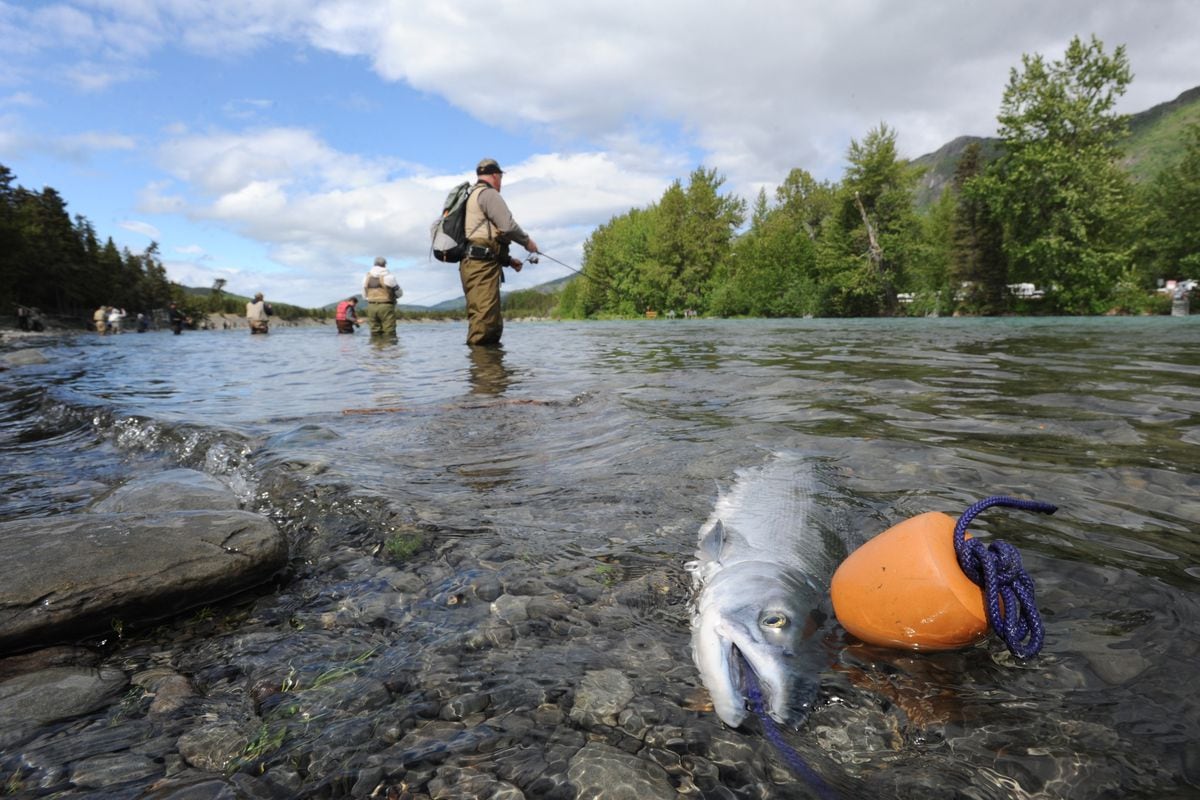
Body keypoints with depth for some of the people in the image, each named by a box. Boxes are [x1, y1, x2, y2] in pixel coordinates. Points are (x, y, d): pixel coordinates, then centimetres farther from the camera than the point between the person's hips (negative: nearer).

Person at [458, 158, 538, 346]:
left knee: (493, 324, 10)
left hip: (473, 263, 10)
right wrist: (527, 241, 5)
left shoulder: (472, 196, 29)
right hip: (482, 265, -10)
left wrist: (508, 260, 25)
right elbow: (508, 226, -13)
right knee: (484, 321, -16)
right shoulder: (488, 193, -2)